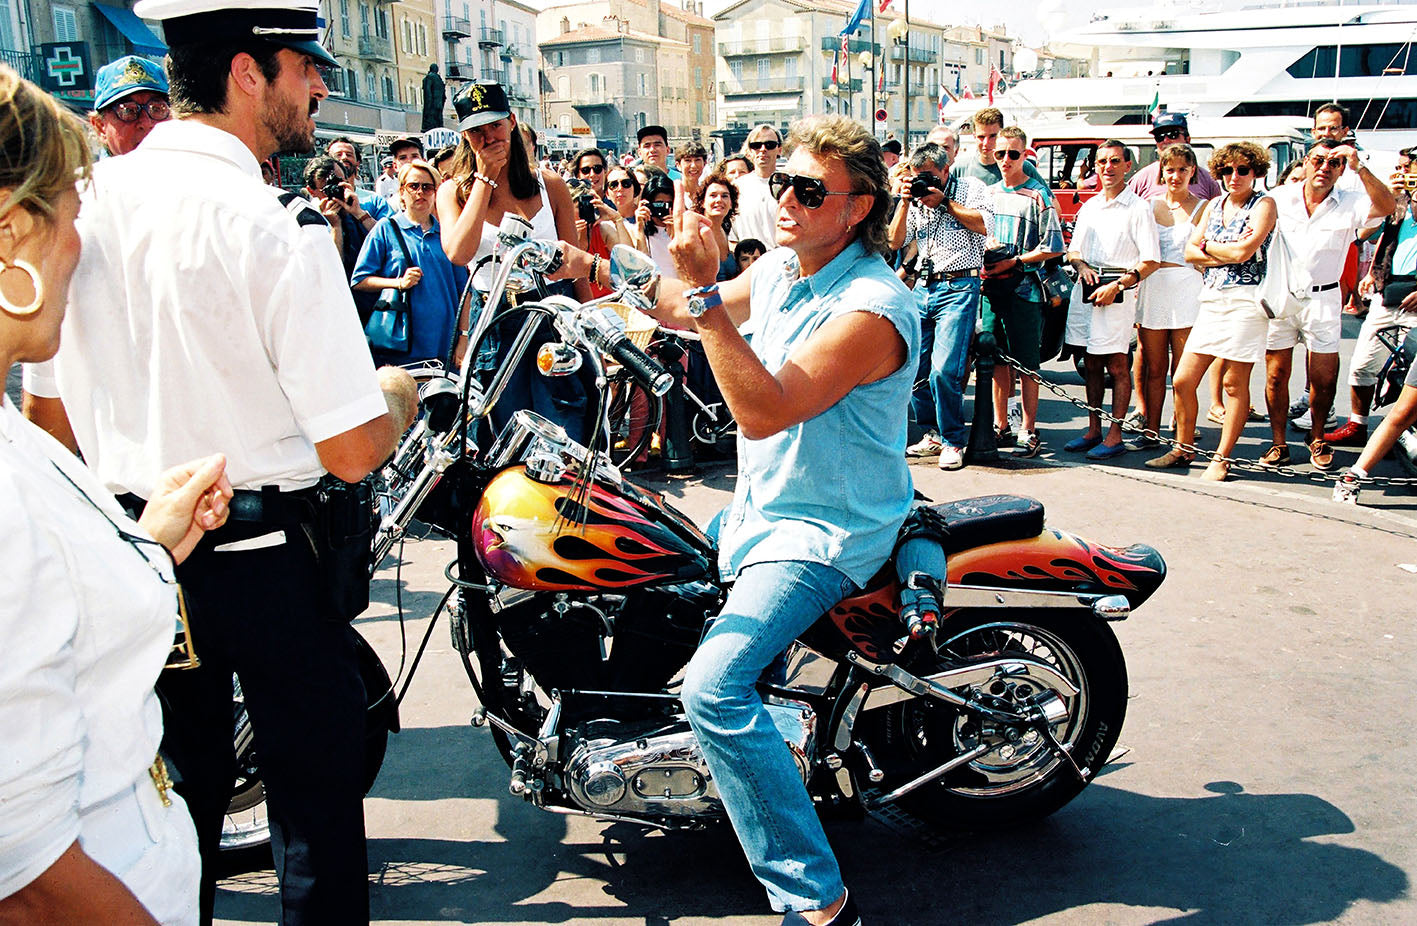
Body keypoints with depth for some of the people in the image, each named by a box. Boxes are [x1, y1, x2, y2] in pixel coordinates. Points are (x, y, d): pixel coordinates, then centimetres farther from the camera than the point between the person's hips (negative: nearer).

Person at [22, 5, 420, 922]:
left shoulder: (85, 200, 0)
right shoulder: (278, 230, -20)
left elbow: (49, 410, 8)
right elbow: (353, 449, -20)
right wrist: (400, 391, 1)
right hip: (270, 563, -6)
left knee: (179, 795, 23)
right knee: (316, 803, 11)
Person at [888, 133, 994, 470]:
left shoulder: (970, 188, 3)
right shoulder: (915, 199, 17)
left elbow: (985, 225, -13)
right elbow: (895, 242, 10)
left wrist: (944, 201, -9)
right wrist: (905, 201, 0)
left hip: (959, 287, -6)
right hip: (923, 287, 6)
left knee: (944, 370, -15)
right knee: (915, 367, 3)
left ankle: (954, 441, 0)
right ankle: (933, 433, 19)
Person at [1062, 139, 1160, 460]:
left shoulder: (1138, 208, -2)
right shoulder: (1088, 208, 17)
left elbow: (1151, 261, -7)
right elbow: (1074, 250, 23)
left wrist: (1117, 286, -15)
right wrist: (1081, 265, 0)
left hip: (1118, 292, -6)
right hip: (1086, 289, 6)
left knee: (1116, 364, -5)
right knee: (1092, 363, 9)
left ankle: (1115, 436, -1)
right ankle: (1093, 429, 16)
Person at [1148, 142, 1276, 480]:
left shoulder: (1263, 205, -1)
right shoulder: (1214, 205, 17)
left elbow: (1243, 252, -15)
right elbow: (1190, 253, 8)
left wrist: (1208, 245, 1)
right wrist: (1229, 252, -6)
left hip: (1245, 300, -6)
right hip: (1211, 299, 6)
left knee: (1234, 382, -2)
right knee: (1182, 380, 3)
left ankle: (1222, 459, 6)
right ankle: (1183, 449, 19)